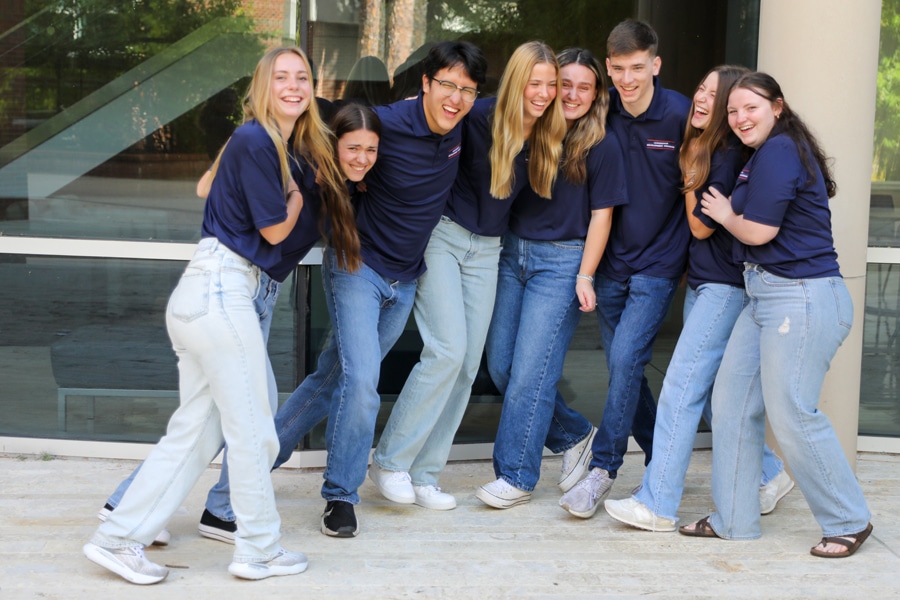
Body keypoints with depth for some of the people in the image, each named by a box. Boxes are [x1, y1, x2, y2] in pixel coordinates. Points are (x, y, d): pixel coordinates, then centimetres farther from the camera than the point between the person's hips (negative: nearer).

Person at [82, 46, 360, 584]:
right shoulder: (256, 142, -11)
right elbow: (275, 229, -10)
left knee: (196, 429, 10)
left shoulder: (291, 147, 17)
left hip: (218, 292, 10)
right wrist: (300, 188, 5)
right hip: (223, 285, -10)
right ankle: (260, 551, 12)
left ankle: (119, 538, 14)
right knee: (253, 430, 0)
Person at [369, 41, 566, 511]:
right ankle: (390, 461, -2)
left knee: (468, 365, 3)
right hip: (442, 235, -5)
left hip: (487, 249, 6)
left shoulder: (549, 136, -1)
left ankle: (423, 475, 12)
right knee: (447, 349, -16)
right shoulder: (480, 117, -16)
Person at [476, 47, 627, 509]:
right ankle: (574, 435, 26)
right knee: (500, 365, 6)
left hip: (561, 261, -5)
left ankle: (516, 475, 7)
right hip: (512, 253, 5)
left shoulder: (602, 145, -4)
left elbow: (601, 214, -4)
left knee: (530, 370, -6)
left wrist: (585, 276, -9)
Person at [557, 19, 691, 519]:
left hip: (658, 262, -4)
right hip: (612, 260, 5)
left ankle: (602, 468, -3)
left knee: (626, 357, -14)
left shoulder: (681, 115, -12)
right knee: (622, 365, 8)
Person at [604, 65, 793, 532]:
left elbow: (701, 226, -13)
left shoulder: (731, 155, -14)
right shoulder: (701, 148, 12)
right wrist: (692, 166, 8)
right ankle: (768, 474, 28)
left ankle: (657, 504, -4)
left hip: (726, 287, -10)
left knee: (681, 388, -9)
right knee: (712, 393, 13)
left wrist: (691, 170, -8)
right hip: (701, 283, 10)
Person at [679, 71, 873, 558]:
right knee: (732, 402, 9)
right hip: (766, 296, 11)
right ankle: (733, 519, 18)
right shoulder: (764, 154, 18)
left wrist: (725, 214, 1)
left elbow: (758, 231, -15)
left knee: (791, 415, -6)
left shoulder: (779, 151, -14)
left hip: (802, 299, -11)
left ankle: (848, 522, 11)